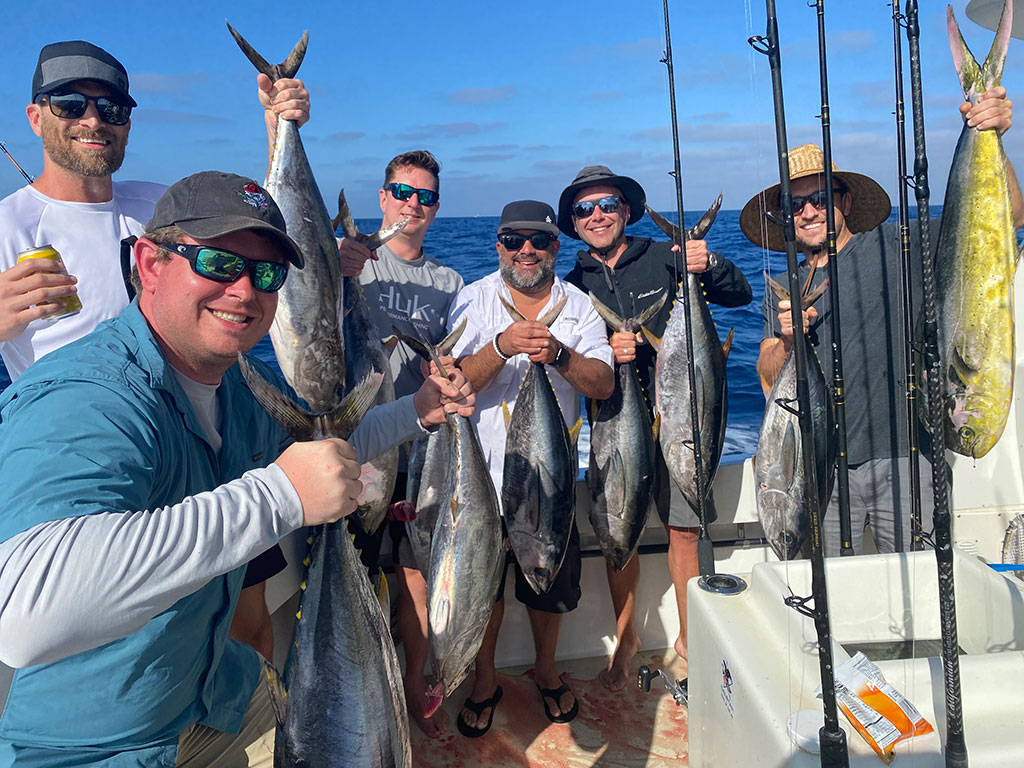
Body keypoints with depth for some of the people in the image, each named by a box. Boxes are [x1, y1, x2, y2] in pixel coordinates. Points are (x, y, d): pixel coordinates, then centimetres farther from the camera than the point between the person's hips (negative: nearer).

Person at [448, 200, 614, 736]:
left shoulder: (579, 306, 1)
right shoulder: (473, 300, -4)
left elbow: (603, 385, -9)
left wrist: (558, 354, -27)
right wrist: (502, 346, -30)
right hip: (483, 470, -1)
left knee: (552, 580, 15)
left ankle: (546, 670, 43)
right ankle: (485, 679, 37)